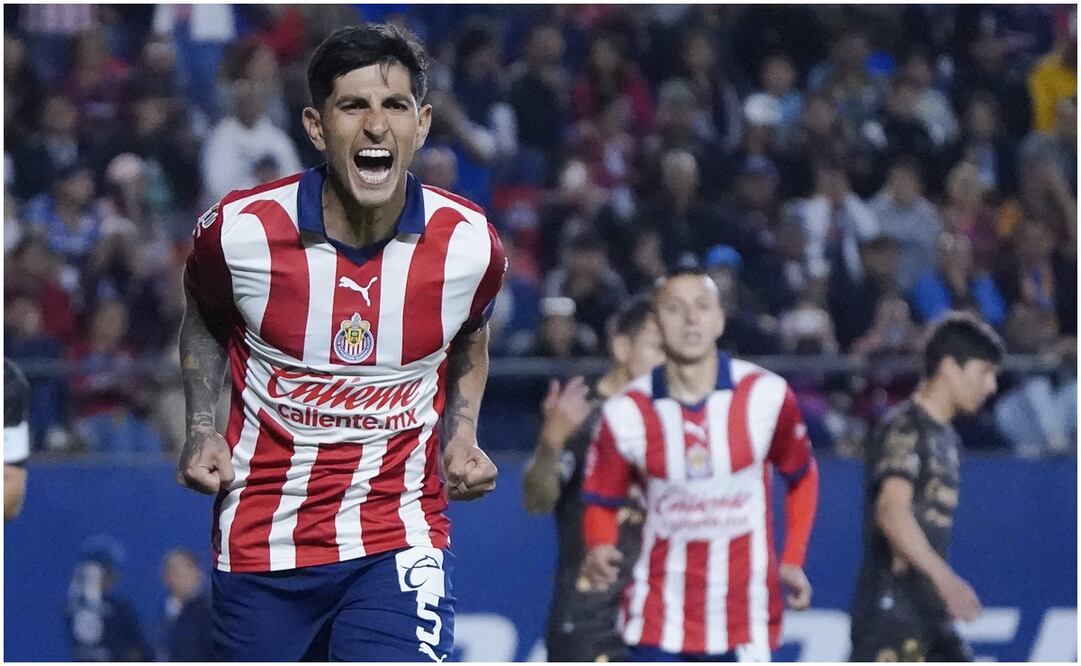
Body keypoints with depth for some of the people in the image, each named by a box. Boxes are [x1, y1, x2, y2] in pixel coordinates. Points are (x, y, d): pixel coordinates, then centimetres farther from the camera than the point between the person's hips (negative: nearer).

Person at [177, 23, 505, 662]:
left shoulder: (472, 244, -8)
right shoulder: (237, 232, -11)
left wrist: (462, 435, 2)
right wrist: (202, 429, -1)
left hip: (400, 535, -1)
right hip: (260, 541, 1)